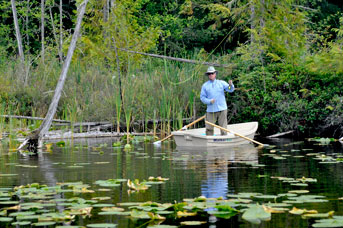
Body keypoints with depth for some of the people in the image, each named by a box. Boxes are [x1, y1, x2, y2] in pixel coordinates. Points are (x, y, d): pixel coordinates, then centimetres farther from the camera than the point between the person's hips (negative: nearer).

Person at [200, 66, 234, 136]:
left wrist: (230, 85, -25)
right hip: (211, 110, 0)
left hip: (222, 109, 0)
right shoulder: (205, 85, 9)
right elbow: (202, 97, 7)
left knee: (223, 127, 1)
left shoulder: (221, 83, 9)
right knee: (209, 128, -2)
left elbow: (230, 89, -2)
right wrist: (209, 101, -12)